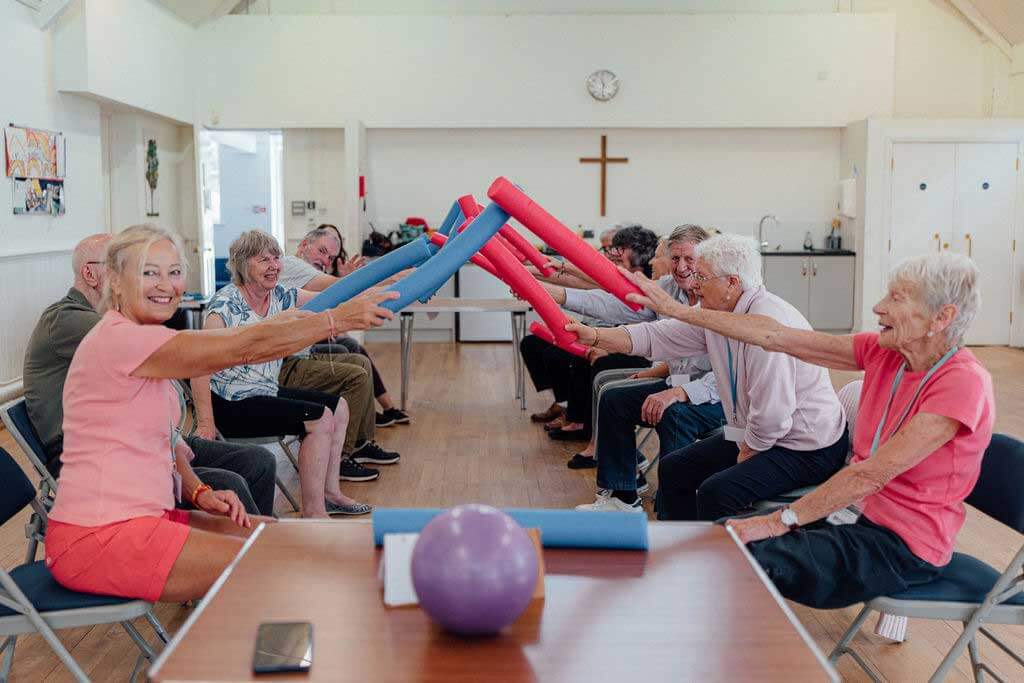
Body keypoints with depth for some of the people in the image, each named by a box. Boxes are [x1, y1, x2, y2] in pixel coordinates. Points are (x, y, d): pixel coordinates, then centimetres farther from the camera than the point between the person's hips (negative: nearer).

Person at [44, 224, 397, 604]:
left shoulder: (142, 344, 13)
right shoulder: (119, 339, -18)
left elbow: (164, 437, 16)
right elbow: (245, 348, -24)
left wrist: (199, 493, -2)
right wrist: (339, 318, -21)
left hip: (139, 517, 10)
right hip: (97, 539, -9)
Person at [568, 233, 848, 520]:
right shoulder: (713, 313, 1)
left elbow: (773, 414, -28)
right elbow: (656, 336, 1)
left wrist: (746, 454, -12)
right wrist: (593, 336, -11)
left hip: (807, 448, -9)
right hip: (755, 436, 9)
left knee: (716, 491, -27)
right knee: (673, 468, 11)